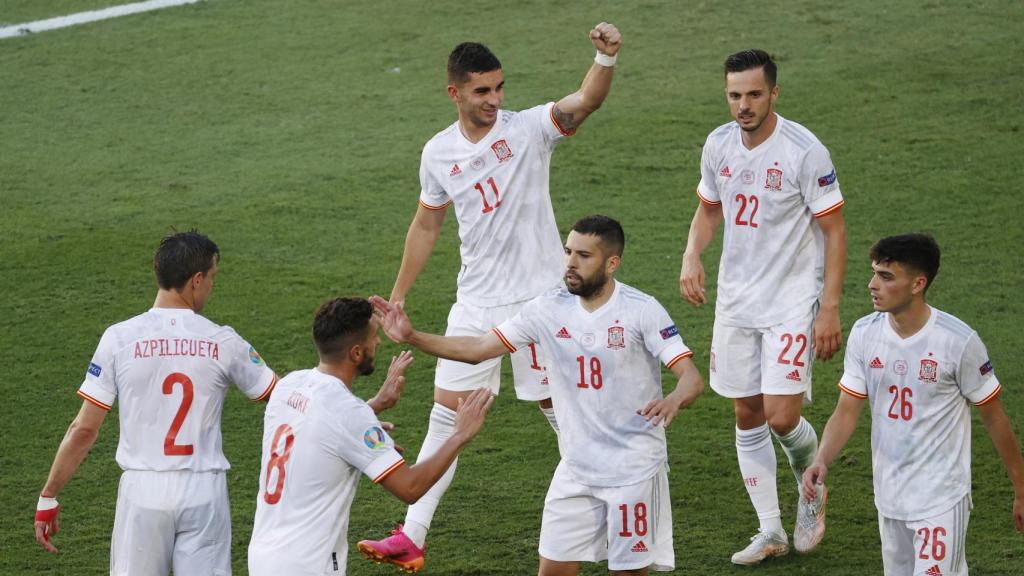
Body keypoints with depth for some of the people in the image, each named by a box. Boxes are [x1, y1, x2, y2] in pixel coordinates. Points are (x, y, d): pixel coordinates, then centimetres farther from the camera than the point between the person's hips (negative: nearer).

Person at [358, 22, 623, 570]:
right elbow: (426, 226, 15)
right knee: (446, 411, 4)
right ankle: (412, 535, 7)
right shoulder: (438, 153, 1)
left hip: (540, 298, -4)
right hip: (476, 304, 4)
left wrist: (606, 58, -50)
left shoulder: (529, 128, -11)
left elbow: (585, 100, -30)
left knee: (560, 406, 4)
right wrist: (396, 298, 18)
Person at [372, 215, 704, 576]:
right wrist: (412, 337, -10)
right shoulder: (550, 309, -1)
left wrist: (674, 400, -41)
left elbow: (692, 377, -18)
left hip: (634, 468, -4)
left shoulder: (641, 310, -13)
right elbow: (478, 349, 1)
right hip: (576, 468, 4)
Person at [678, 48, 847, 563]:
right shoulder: (718, 145, 1)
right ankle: (770, 531, 19)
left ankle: (812, 488, 20)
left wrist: (830, 308, -16)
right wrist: (692, 255, -1)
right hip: (735, 302, 5)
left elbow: (833, 230, -11)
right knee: (747, 416, 8)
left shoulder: (804, 151, -16)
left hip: (792, 303, -5)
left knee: (782, 417, -12)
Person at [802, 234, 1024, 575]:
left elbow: (994, 418, -6)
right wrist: (822, 461, -19)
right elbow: (847, 412, 0)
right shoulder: (864, 334, -3)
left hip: (941, 499, -5)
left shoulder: (959, 342, -16)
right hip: (889, 497, 5)